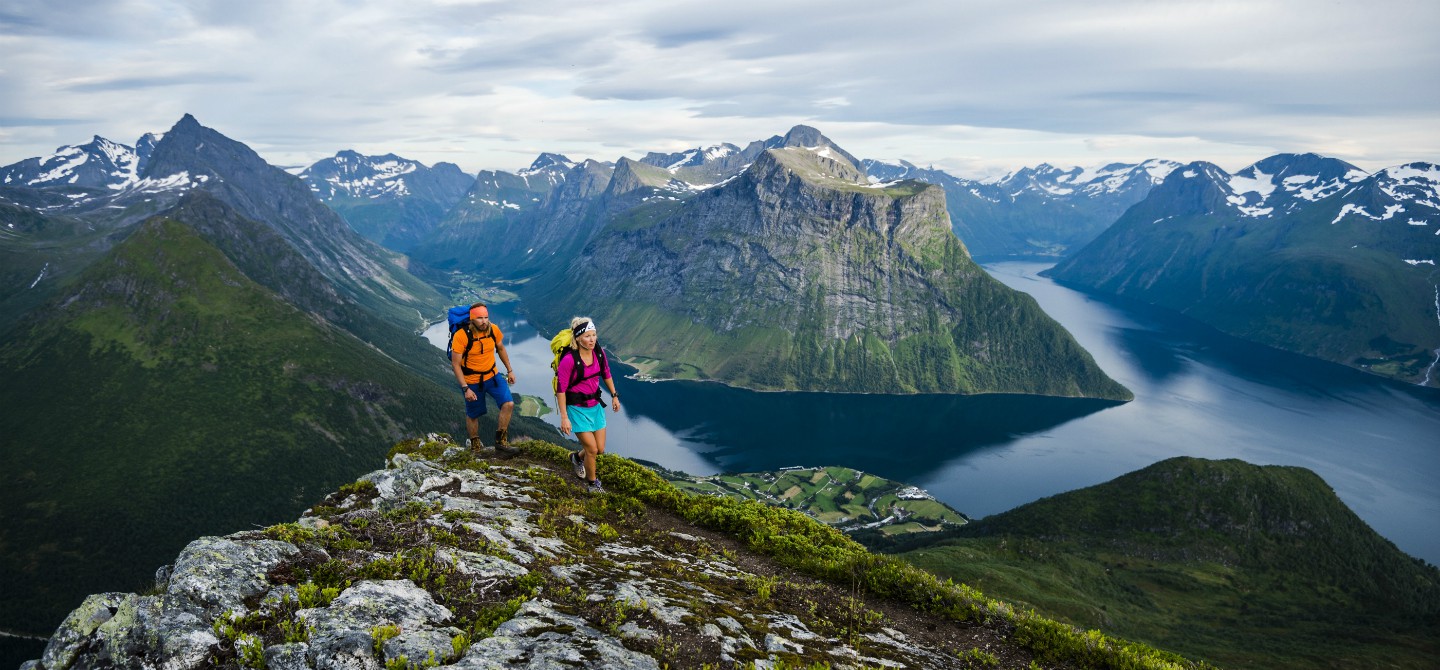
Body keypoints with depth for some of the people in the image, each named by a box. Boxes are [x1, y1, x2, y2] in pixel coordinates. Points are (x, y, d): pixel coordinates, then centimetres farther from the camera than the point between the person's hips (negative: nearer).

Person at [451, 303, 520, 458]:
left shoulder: (493, 329, -13)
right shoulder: (461, 336, -25)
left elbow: (501, 348, 8)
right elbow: (456, 364, -19)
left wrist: (509, 370, 12)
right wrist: (465, 388, -22)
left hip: (492, 376, 3)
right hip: (471, 381, -3)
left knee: (508, 404, -12)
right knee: (473, 414, 12)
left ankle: (501, 442, 4)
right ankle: (475, 446, 38)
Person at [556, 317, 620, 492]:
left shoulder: (599, 353, -7)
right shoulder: (569, 359, -25)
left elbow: (606, 374, 12)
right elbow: (561, 389, -19)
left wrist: (614, 396, 17)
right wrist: (564, 417, -18)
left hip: (595, 405, 6)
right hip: (577, 408, -6)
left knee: (600, 449, 10)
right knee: (592, 449, -3)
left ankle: (577, 457, 43)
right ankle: (592, 483, 23)